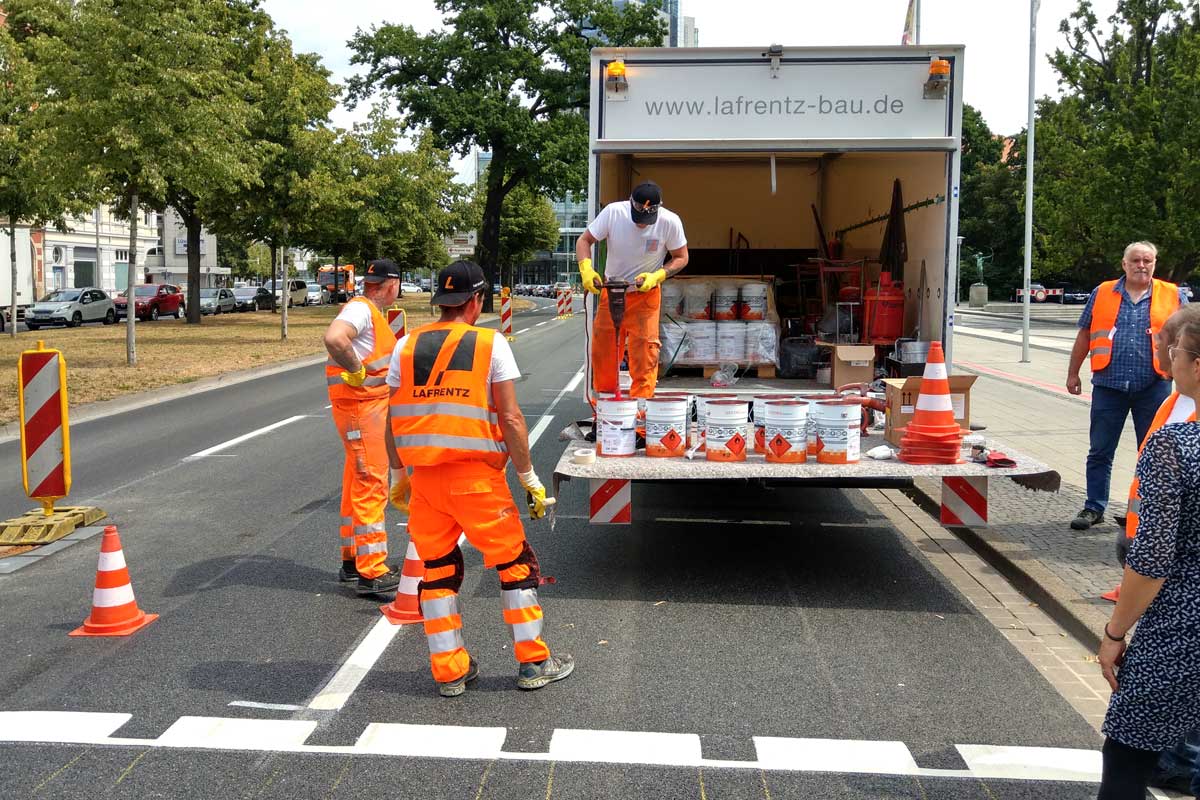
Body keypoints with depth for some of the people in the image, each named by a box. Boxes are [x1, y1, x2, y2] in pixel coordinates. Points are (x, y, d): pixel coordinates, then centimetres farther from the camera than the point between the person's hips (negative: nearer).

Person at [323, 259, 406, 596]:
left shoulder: (371, 312, 17)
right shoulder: (360, 309, -15)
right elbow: (334, 338, -34)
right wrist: (356, 370, -24)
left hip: (372, 406, 11)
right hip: (360, 406, -11)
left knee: (357, 485, 17)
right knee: (371, 487, -10)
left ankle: (352, 560, 29)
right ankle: (372, 572, -7)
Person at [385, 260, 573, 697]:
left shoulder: (406, 347, 8)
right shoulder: (491, 344, -2)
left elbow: (393, 420, 8)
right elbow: (510, 419, -6)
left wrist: (399, 474, 20)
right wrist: (529, 478, 0)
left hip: (423, 477, 4)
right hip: (476, 476, -4)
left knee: (437, 569, 14)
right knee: (515, 562, 10)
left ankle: (449, 670, 19)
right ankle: (533, 662, 17)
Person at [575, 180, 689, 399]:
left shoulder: (670, 222, -18)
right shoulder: (613, 212, -18)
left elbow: (681, 257, -5)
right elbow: (584, 241, -9)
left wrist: (657, 276, -21)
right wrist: (586, 269, -27)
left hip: (645, 294, -2)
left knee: (644, 353, -8)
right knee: (602, 349, 7)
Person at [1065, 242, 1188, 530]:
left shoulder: (1173, 296, 6)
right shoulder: (1102, 293, 7)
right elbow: (1084, 335, 10)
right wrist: (1073, 373, 9)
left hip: (1154, 387, 0)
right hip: (1109, 386, 0)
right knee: (1100, 451, 5)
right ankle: (1094, 507, 16)